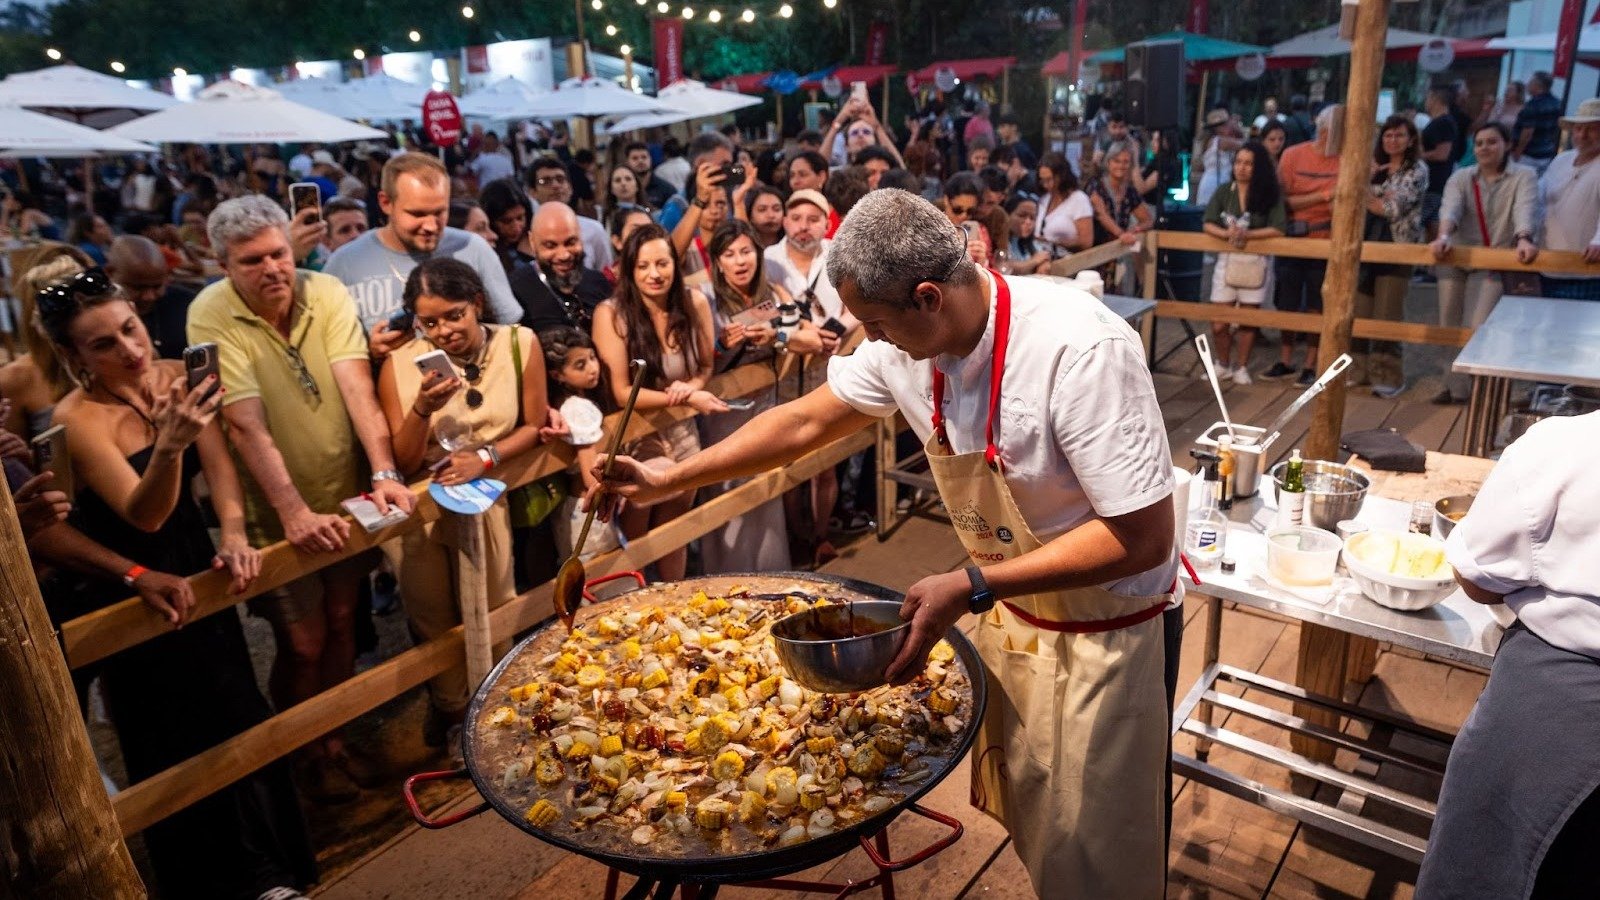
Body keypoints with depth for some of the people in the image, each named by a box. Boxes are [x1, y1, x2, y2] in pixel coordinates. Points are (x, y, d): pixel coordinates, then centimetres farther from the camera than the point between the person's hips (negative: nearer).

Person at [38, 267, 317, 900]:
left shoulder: (174, 377, -7)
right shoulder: (76, 419, -22)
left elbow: (218, 463, -6)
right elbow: (145, 515, -29)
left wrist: (233, 534, -22)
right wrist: (168, 445, -46)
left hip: (195, 568, 5)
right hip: (130, 592, -5)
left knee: (236, 715, 14)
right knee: (180, 738, 8)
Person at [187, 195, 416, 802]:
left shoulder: (327, 292, -9)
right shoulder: (211, 316, -17)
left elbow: (357, 387, -19)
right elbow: (246, 424, -25)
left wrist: (384, 473, -30)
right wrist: (295, 511, -33)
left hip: (346, 493, 3)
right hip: (280, 512, -3)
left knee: (342, 622, 16)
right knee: (304, 644, 5)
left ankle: (335, 737, 38)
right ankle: (309, 754, 32)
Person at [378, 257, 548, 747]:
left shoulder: (520, 344, -11)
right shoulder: (400, 365, -14)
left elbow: (533, 427, -3)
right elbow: (403, 462, -10)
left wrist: (485, 458, -19)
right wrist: (422, 408, -28)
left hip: (488, 499, 0)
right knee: (434, 620, 17)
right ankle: (450, 708, 43)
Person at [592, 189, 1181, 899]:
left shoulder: (1082, 349, -32)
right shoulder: (904, 342, -12)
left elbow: (1144, 536, -30)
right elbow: (805, 421, 2)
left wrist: (972, 589, -34)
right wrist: (666, 480, 4)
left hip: (1105, 628, -5)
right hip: (1014, 610, 6)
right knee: (1023, 815, 22)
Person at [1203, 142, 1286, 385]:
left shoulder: (1270, 195, -3)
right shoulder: (1224, 192, 2)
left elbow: (1278, 230, -11)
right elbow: (1207, 224, -4)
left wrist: (1247, 234, -22)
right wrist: (1227, 234, -23)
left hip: (1256, 262, -1)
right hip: (1227, 261, 1)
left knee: (1248, 321, 7)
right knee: (1218, 324, -1)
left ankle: (1242, 368, 23)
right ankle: (1223, 365, 21)